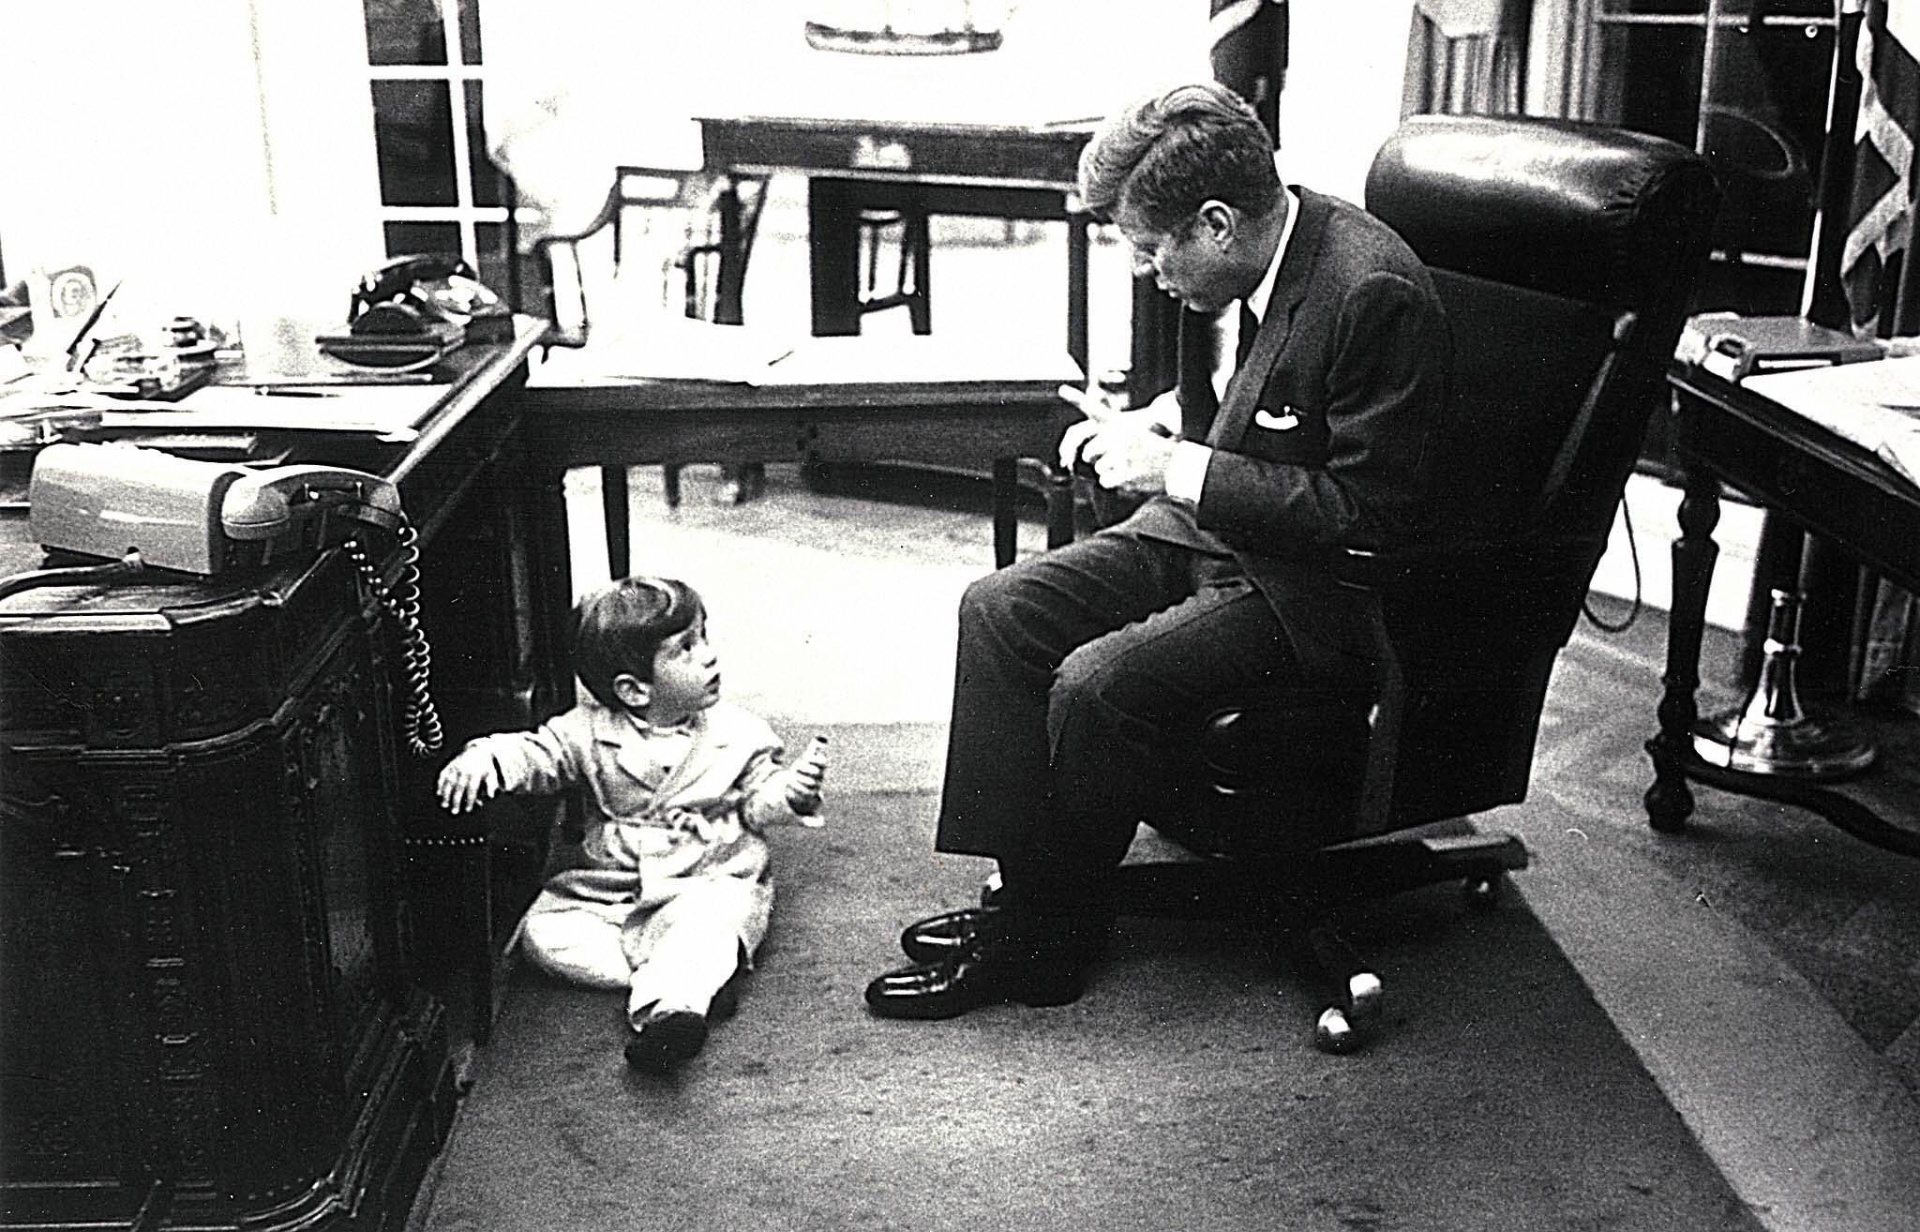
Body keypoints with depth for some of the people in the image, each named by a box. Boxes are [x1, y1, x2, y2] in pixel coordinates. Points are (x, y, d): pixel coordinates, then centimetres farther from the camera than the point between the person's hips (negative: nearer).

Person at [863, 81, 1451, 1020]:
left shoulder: (1373, 293, -24)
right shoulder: (1247, 267, 1)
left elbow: (1373, 512, -25)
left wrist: (1180, 467, -23)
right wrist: (1154, 422, 1)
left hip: (1315, 586, -9)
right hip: (1209, 529, 9)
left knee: (1100, 683, -25)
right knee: (999, 610, -4)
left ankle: (1053, 941, -2)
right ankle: (1026, 893, 1)